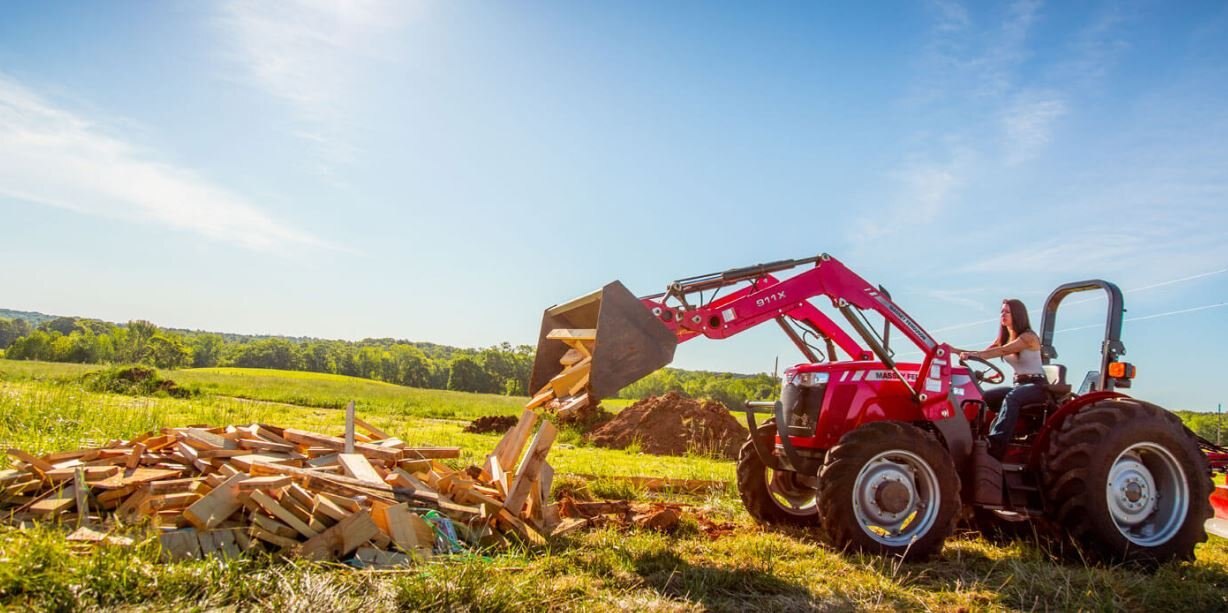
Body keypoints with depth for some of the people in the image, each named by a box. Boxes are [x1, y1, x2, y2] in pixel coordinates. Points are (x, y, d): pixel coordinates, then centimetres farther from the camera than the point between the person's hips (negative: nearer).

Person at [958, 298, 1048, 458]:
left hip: (1037, 385, -7)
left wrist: (973, 354, -42)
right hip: (1019, 385, 7)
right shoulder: (1004, 338, 13)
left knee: (1010, 398, -37)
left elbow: (1002, 351, -27)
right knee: (984, 397, -17)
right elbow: (984, 352, -1)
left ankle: (996, 446, -50)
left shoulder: (1028, 337, -11)